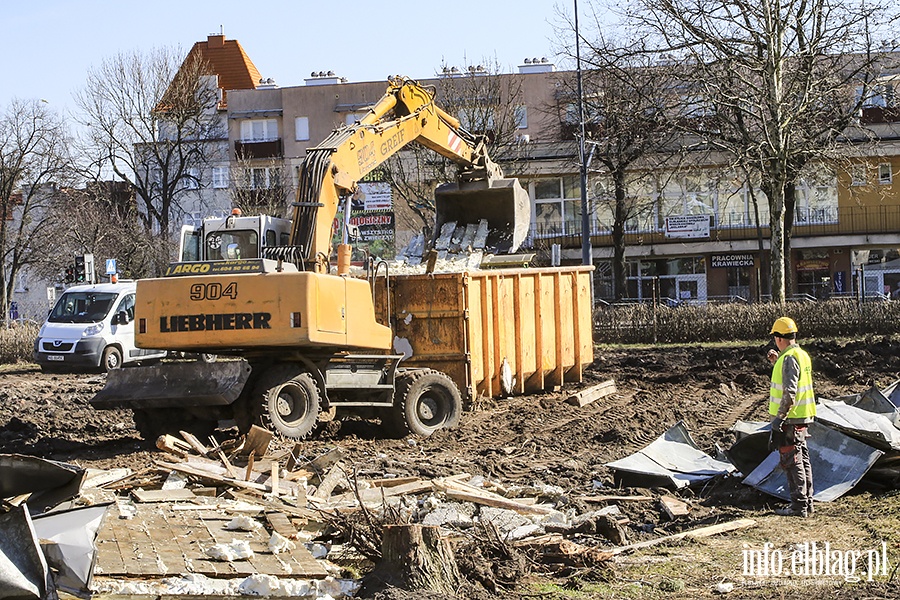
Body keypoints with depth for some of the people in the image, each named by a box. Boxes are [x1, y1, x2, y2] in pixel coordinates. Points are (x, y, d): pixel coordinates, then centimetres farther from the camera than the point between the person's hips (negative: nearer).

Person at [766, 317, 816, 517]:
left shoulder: (789, 358, -18)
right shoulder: (802, 355, 12)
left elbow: (790, 391, -24)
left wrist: (780, 417, -22)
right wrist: (776, 362, 24)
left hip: (790, 418, -10)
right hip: (803, 418, 10)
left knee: (791, 461, -5)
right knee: (802, 460, 14)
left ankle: (799, 505, -2)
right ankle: (807, 503, 20)